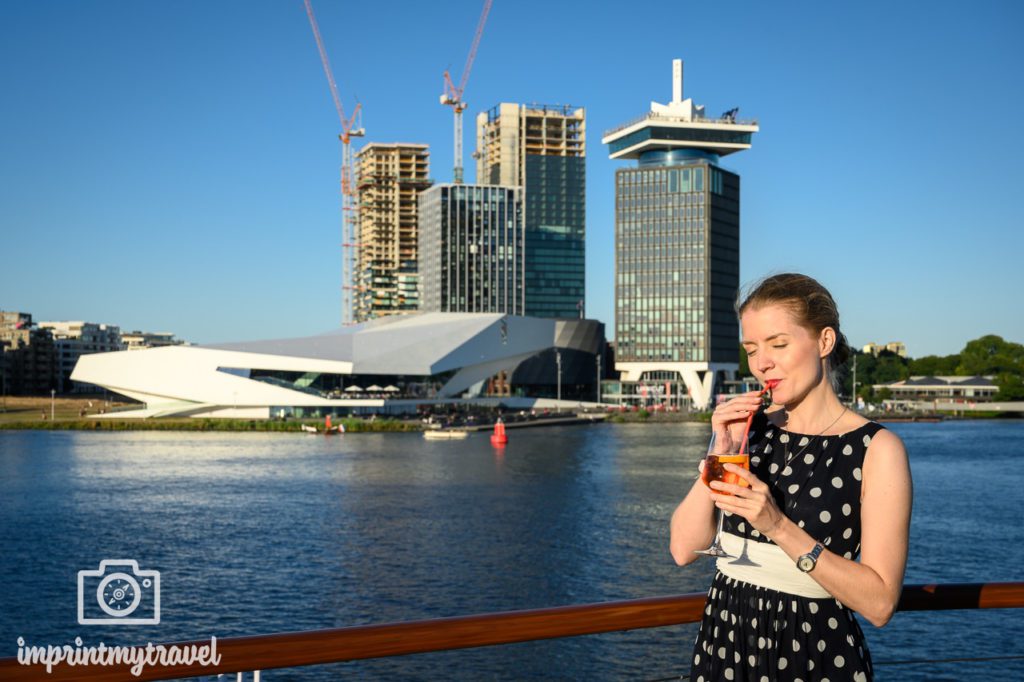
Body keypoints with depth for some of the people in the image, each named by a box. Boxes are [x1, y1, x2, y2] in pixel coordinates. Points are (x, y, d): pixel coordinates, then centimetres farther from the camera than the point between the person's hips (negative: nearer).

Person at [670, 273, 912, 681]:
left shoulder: (876, 449, -11)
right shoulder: (748, 429, 1)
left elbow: (879, 603, -16)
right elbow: (684, 549, -4)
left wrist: (780, 528, -25)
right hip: (723, 646, 4)